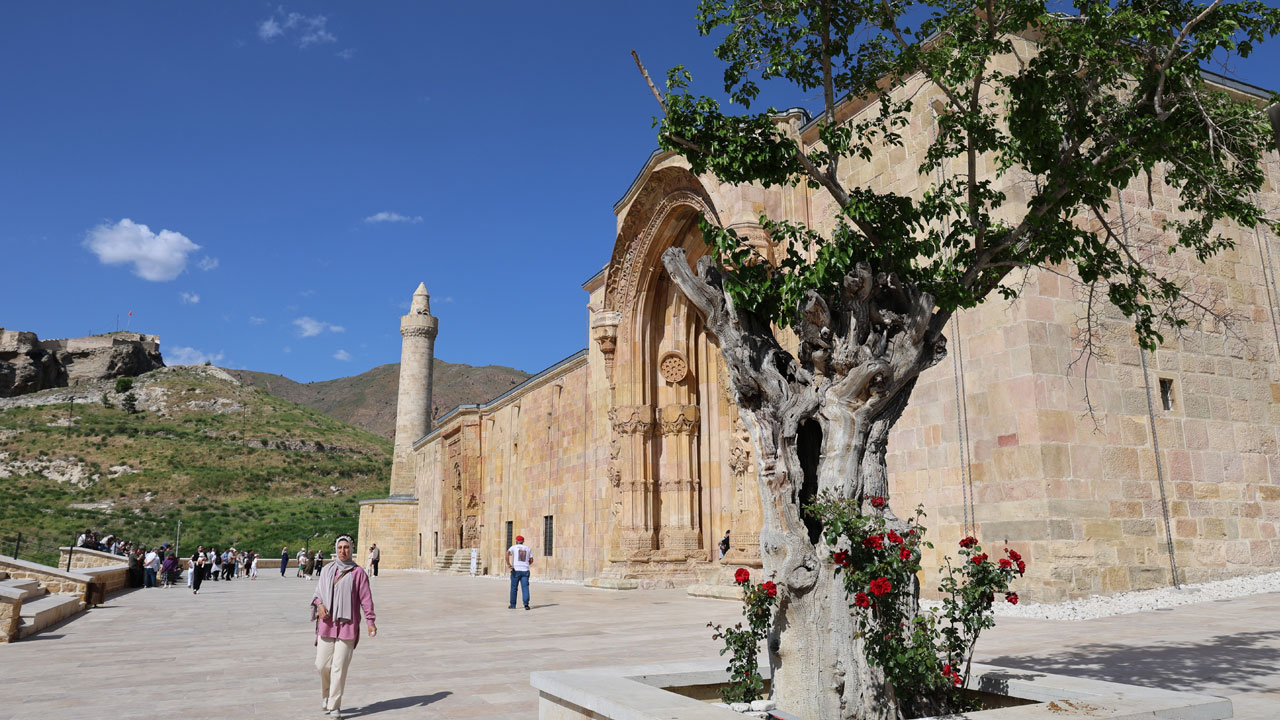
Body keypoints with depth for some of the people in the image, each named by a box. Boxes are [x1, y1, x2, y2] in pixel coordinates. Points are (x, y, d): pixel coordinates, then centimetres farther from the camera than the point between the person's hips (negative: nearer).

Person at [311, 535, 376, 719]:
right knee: (322, 664, 3)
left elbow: (366, 598, -2)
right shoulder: (327, 570, 9)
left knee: (339, 667, -3)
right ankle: (326, 695, 32)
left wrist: (370, 621, -7)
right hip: (327, 623, 3)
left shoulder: (358, 572, -1)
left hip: (347, 625, -3)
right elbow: (318, 592, 13)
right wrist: (319, 604, -9)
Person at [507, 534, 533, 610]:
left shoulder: (513, 547, 5)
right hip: (525, 570, 2)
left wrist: (508, 564, -14)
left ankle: (512, 605, 15)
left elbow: (507, 553, -15)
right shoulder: (527, 548, 15)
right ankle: (526, 604, -18)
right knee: (525, 587, -4)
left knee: (514, 587, 9)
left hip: (516, 570, -2)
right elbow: (531, 560, 13)